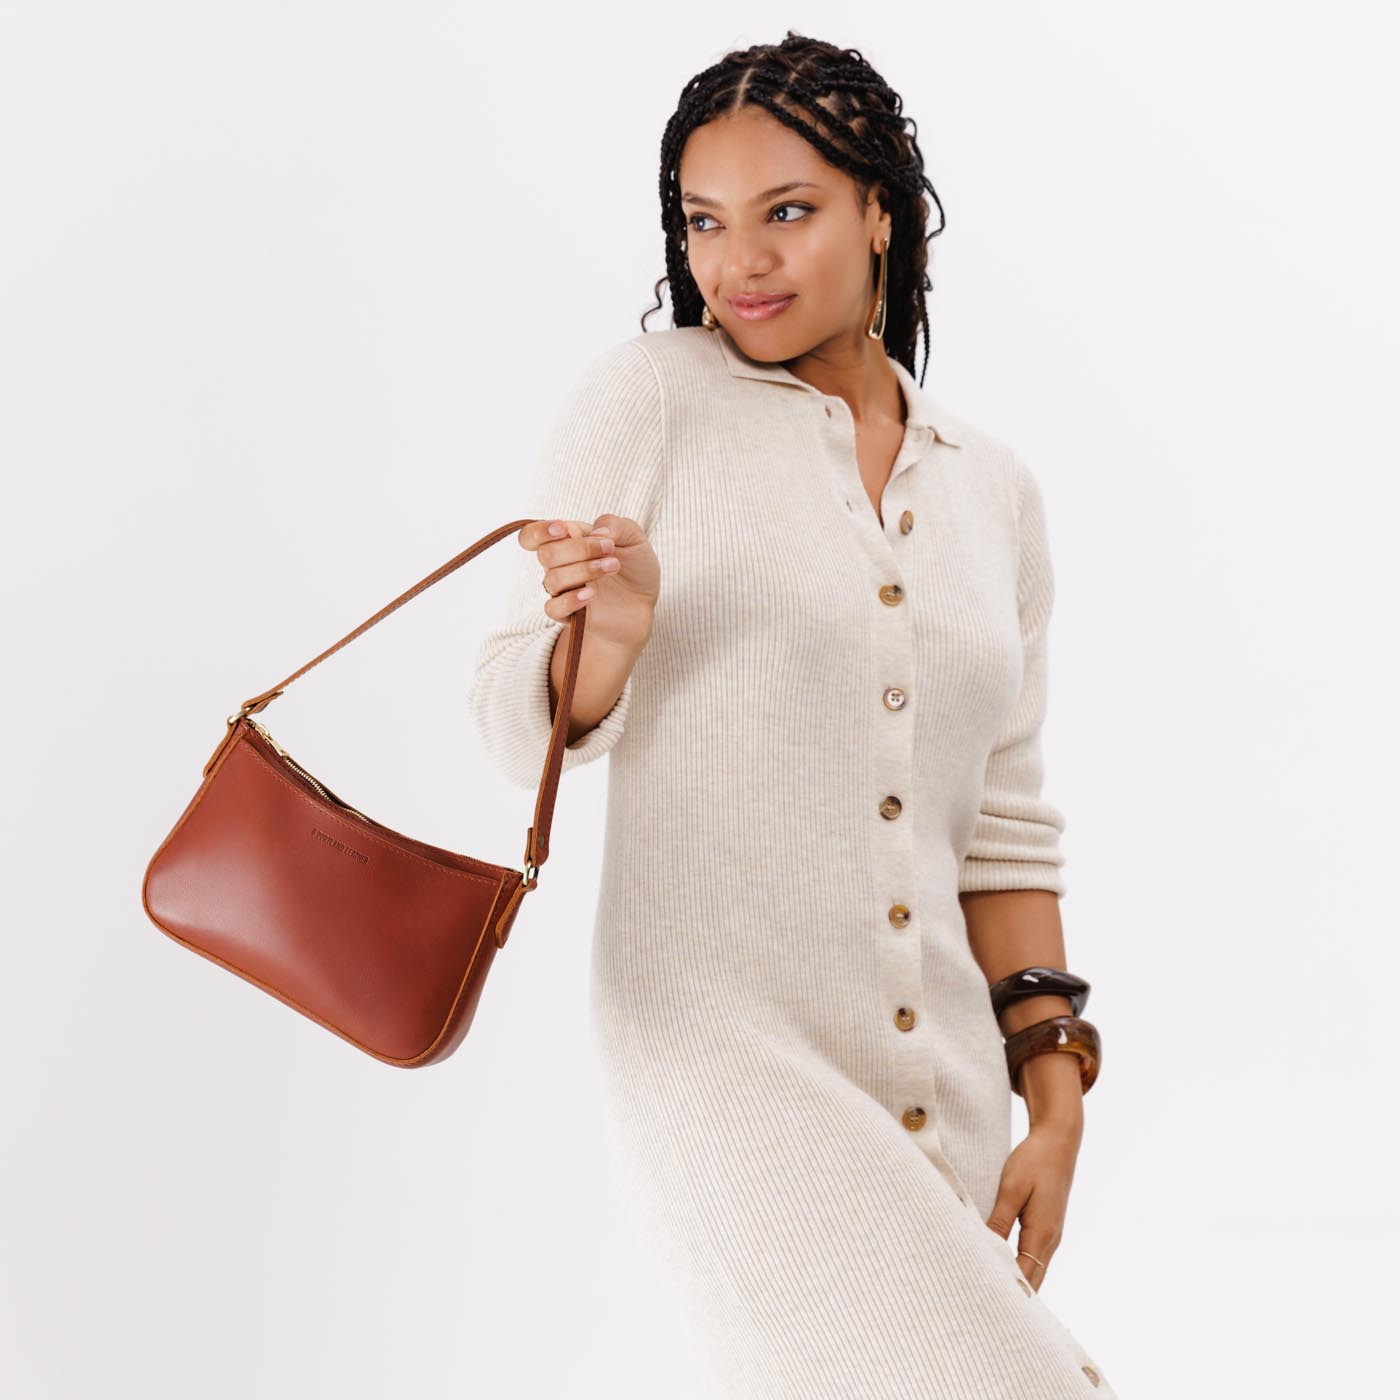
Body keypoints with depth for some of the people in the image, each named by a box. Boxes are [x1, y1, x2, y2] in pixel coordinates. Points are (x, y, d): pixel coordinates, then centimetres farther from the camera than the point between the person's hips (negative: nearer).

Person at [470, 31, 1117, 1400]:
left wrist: (1055, 1093, 9)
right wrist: (613, 631, -22)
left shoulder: (992, 489, 12)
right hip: (725, 1047, -4)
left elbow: (1002, 827, 15)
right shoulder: (646, 396, 0)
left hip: (941, 1084, 5)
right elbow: (517, 729, -1)